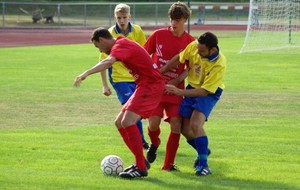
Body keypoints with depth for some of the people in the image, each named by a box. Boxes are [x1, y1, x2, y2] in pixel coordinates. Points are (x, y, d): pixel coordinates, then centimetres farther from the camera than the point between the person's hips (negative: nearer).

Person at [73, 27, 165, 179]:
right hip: (145, 85, 11)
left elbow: (108, 62, -36)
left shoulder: (120, 46, -16)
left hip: (151, 85, -11)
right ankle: (141, 161, 15)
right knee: (119, 123, 10)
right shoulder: (123, 43, 16)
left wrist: (86, 73, -46)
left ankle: (141, 167, -17)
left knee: (127, 122, -21)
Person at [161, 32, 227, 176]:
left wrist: (179, 92, -31)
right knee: (185, 128, 3)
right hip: (192, 88, 5)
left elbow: (205, 91, -28)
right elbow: (178, 59, 0)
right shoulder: (194, 46, -19)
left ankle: (203, 164, -15)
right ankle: (203, 151, 33)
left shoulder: (219, 64, -30)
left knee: (195, 124, -25)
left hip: (209, 93, -5)